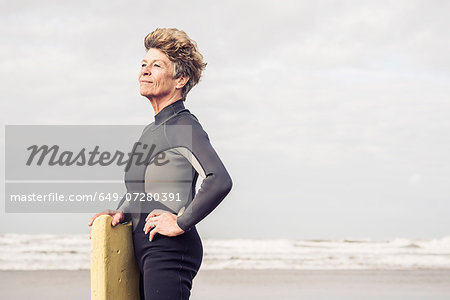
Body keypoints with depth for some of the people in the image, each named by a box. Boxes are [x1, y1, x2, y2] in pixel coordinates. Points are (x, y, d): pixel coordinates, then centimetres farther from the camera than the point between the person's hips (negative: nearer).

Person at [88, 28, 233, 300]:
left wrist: (181, 223, -19)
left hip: (170, 250, -10)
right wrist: (122, 212, 10)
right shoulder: (152, 130, 17)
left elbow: (220, 181, -26)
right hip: (147, 251, 10)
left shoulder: (183, 126, -11)